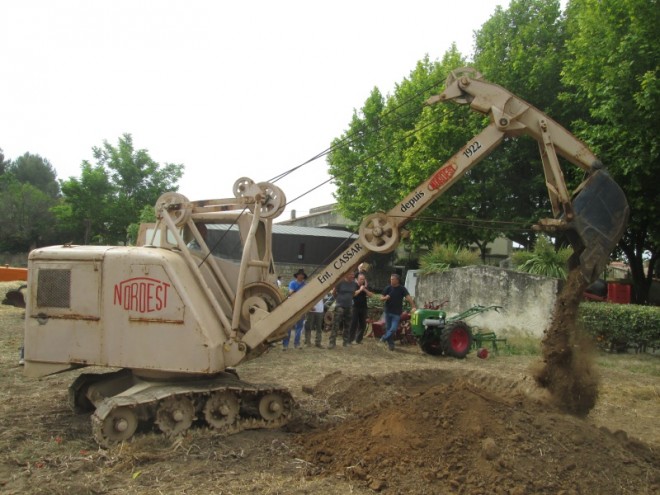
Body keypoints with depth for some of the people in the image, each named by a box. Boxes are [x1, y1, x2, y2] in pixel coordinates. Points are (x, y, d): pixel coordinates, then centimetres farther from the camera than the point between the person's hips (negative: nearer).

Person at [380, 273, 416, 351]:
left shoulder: (402, 289, -7)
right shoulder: (388, 288, 0)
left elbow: (408, 297, -19)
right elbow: (381, 298, 4)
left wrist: (413, 307, -33)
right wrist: (385, 298, -19)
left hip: (397, 313, -3)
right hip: (388, 311, 3)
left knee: (394, 329, -9)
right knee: (388, 328, 7)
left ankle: (385, 337, 15)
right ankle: (390, 344, 19)